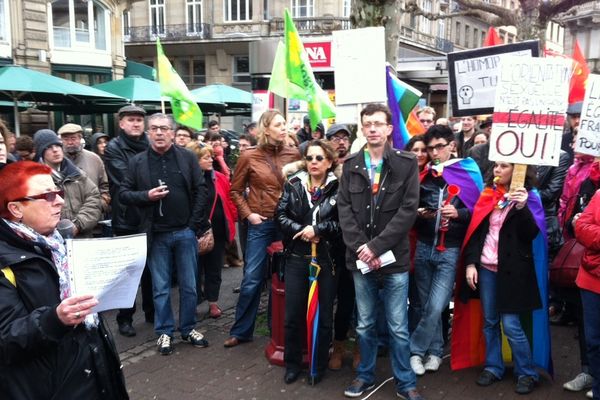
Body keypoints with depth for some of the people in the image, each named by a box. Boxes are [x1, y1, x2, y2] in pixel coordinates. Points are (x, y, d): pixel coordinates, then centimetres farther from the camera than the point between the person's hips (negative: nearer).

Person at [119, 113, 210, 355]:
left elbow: (200, 190, 1)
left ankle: (188, 329, 26)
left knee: (189, 286, 10)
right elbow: (123, 194, 3)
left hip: (185, 232, 0)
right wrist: (146, 196, -15)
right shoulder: (137, 162, 1)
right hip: (156, 235, 0)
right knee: (161, 288, 9)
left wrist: (195, 223, -5)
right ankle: (164, 332, 23)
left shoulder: (188, 157, 1)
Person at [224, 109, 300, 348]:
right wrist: (248, 214, -5)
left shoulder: (294, 155, 1)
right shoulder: (249, 157, -3)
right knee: (252, 279, 2)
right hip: (260, 224, -2)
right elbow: (236, 190, 5)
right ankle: (241, 331, 17)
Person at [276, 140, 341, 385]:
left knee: (323, 316, 9)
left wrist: (317, 229, -18)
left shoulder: (337, 188, -4)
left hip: (326, 260, -1)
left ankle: (319, 366, 28)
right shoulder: (293, 185, 3)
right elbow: (281, 216, -3)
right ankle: (292, 364, 28)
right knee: (293, 315, 8)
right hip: (296, 258, 2)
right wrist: (301, 230, -16)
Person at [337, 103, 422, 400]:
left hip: (394, 258, -2)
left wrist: (376, 246, -15)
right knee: (365, 325, 15)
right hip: (361, 258, 2)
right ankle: (365, 375, 33)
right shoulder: (351, 165, 5)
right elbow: (344, 209, 0)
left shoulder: (407, 164, -3)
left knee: (398, 327, 7)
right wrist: (360, 247, -12)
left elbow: (408, 210, -10)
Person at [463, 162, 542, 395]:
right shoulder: (488, 194, 9)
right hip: (486, 267, 5)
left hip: (511, 270, -4)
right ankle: (493, 367, 23)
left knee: (510, 324, -3)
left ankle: (527, 373, 12)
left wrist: (521, 208, -28)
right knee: (490, 322, 10)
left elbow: (531, 235, -13)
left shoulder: (527, 198, -4)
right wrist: (470, 263, 0)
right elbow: (476, 230, 8)